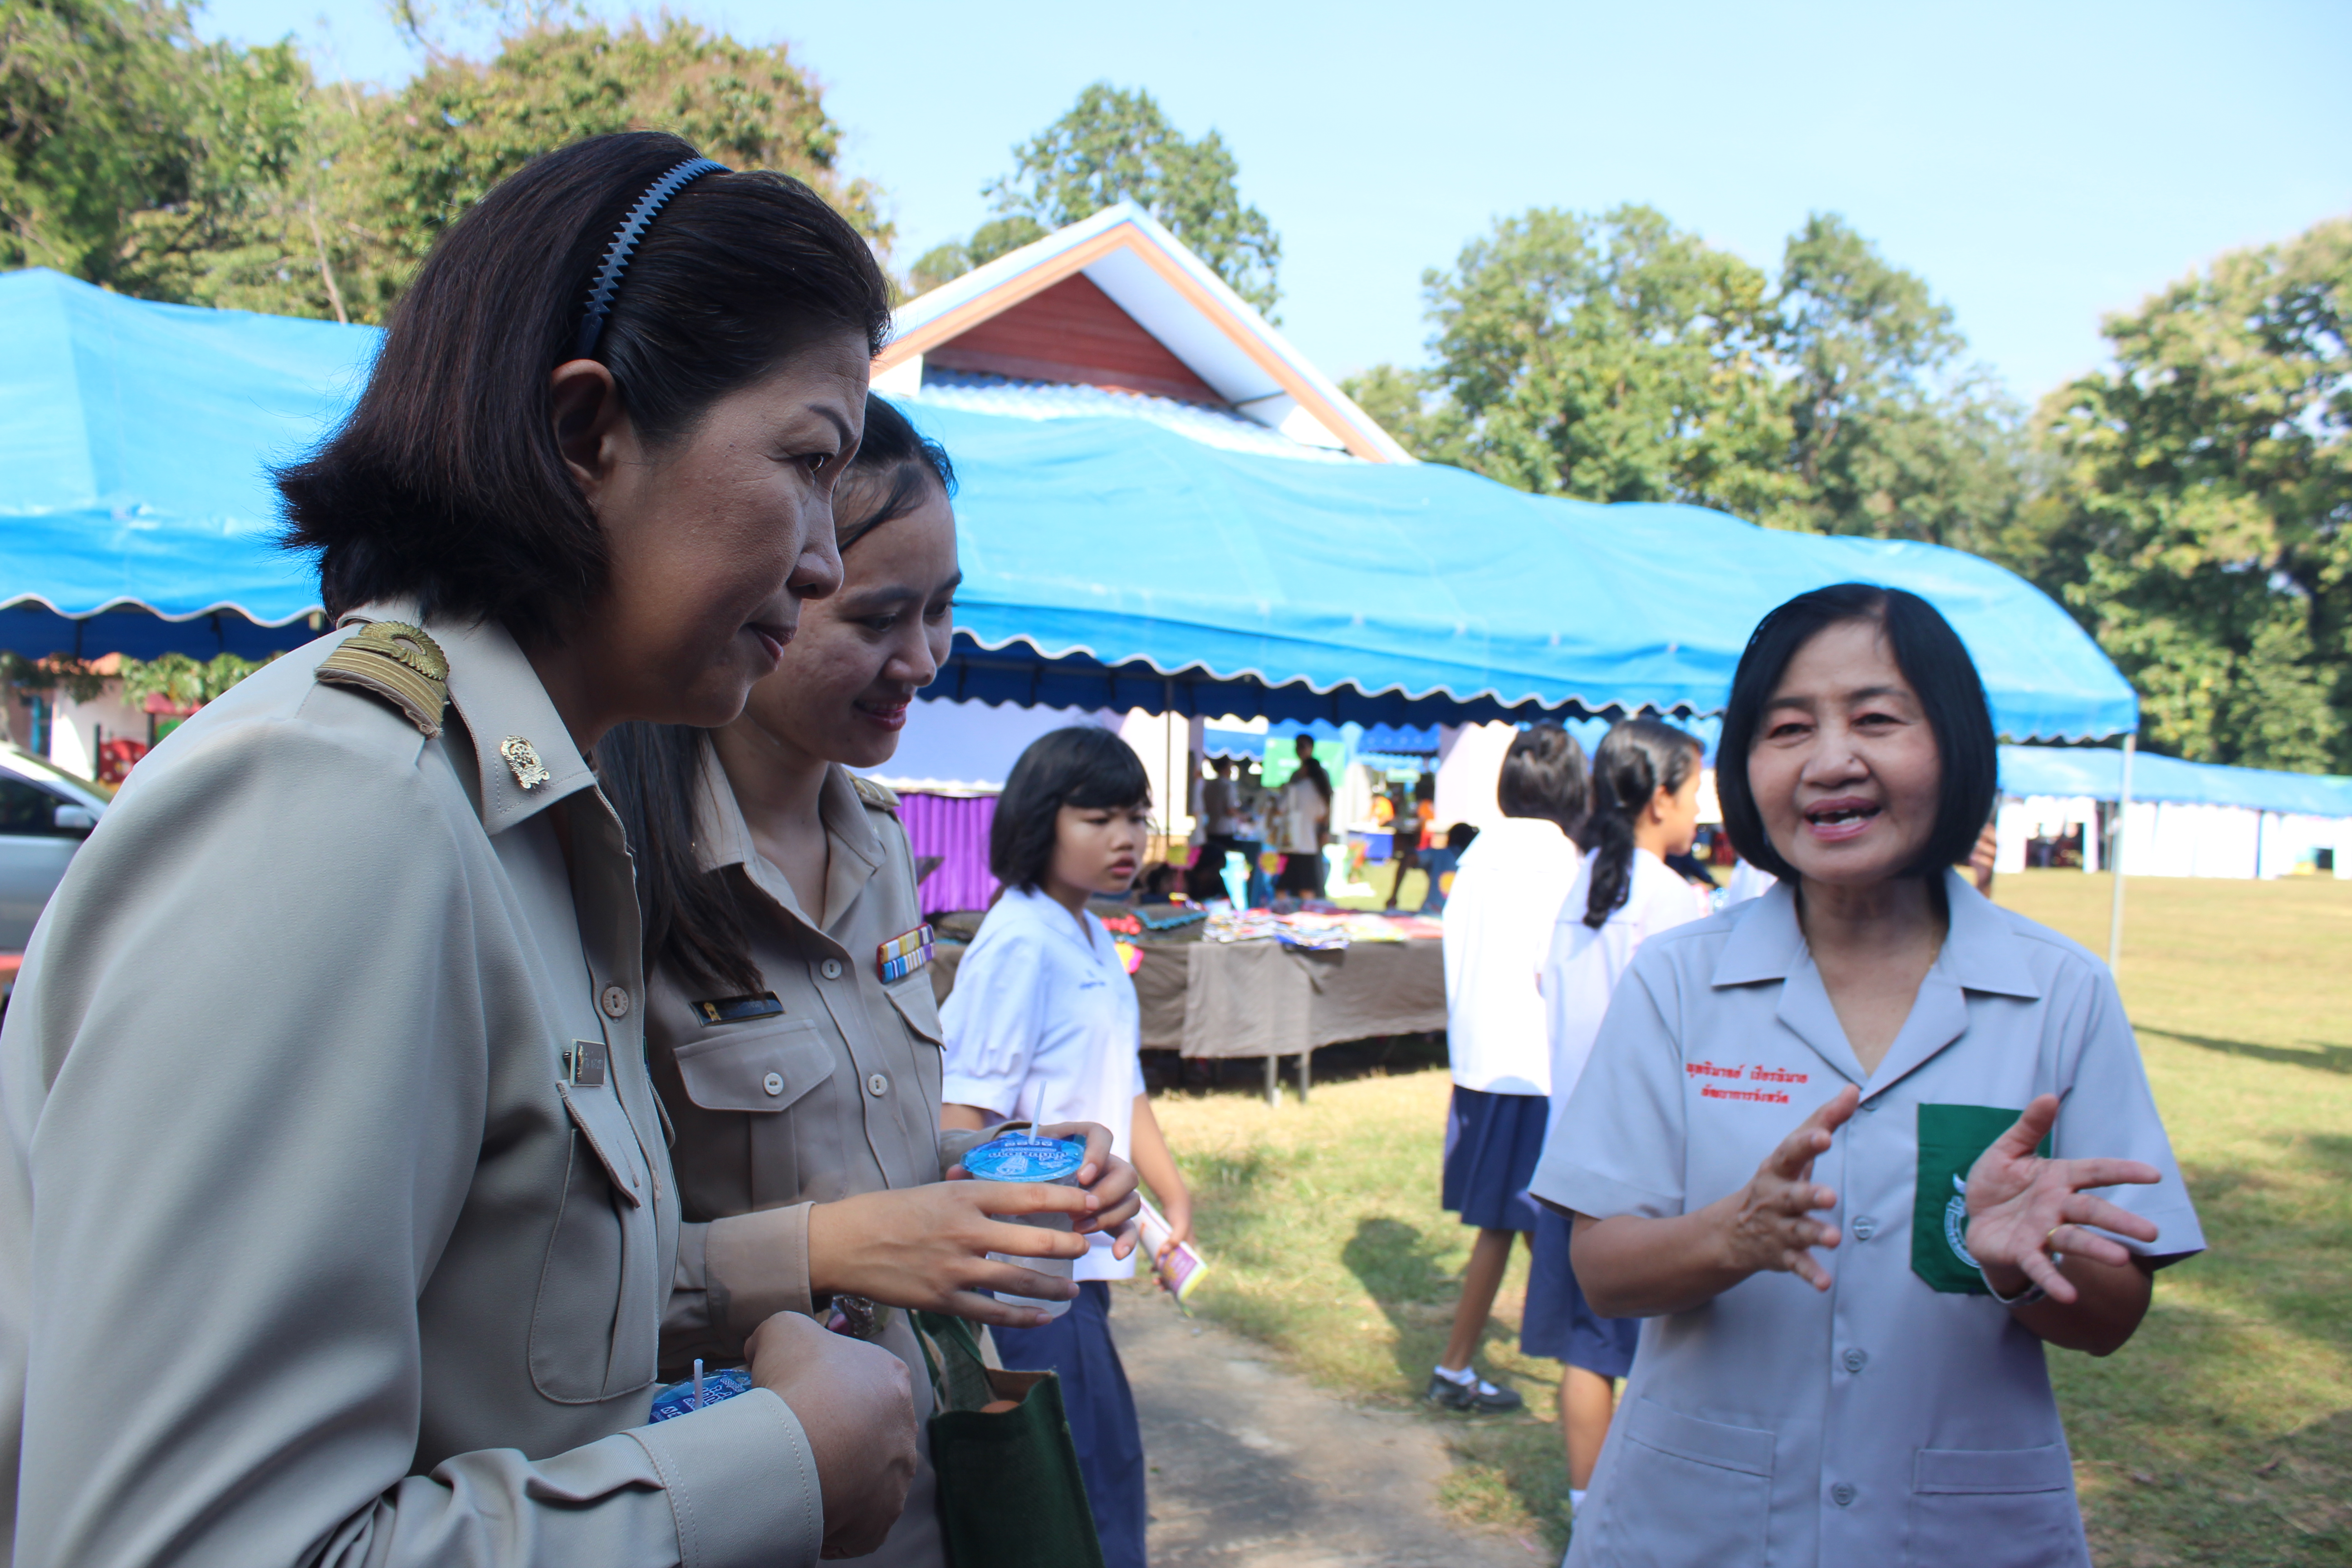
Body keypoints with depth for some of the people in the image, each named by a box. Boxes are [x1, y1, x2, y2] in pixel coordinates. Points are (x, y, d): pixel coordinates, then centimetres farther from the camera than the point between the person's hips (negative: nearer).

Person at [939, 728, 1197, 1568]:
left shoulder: (1094, 940, 11)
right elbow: (966, 1110, -19)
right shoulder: (1019, 942, -16)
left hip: (1079, 1249, 9)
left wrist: (1173, 1195, 12)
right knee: (1103, 1464, -4)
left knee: (1066, 1461, 18)